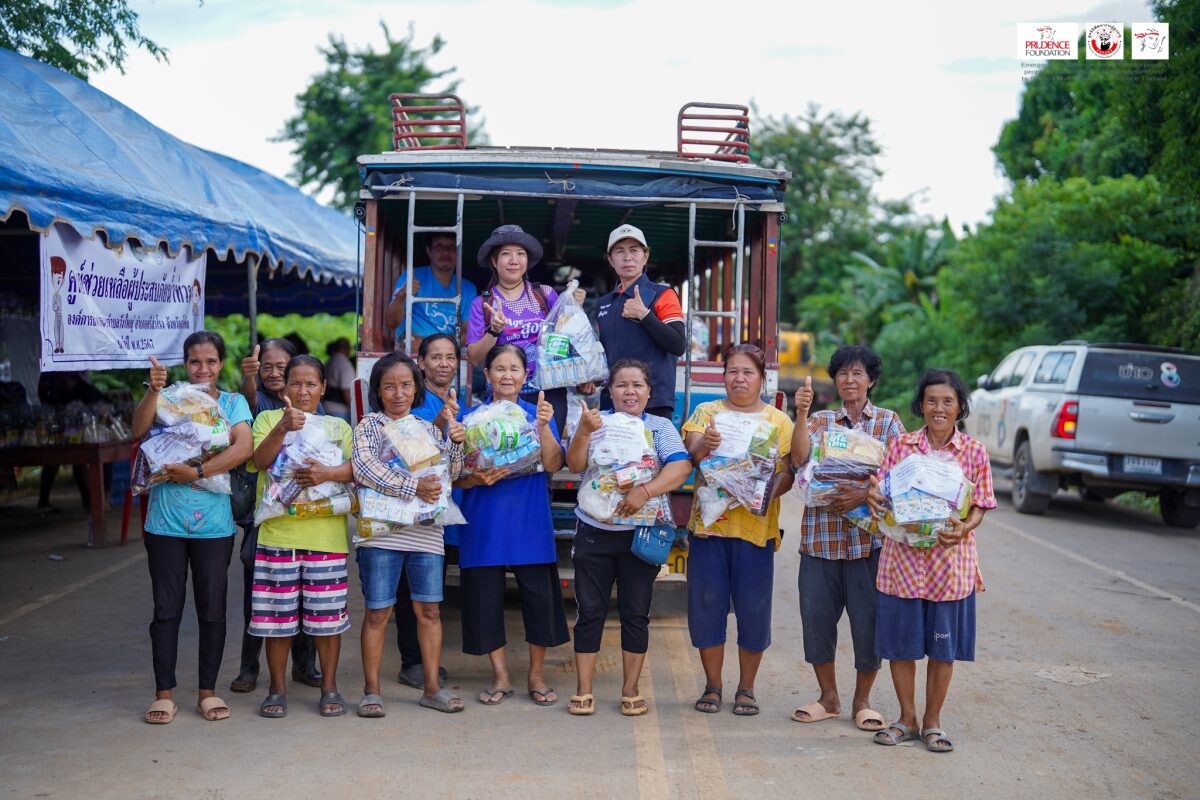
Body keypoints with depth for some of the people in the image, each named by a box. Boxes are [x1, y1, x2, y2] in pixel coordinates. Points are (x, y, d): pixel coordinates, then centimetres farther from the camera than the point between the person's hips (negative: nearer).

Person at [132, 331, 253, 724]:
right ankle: (164, 693, 14)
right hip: (166, 521, 0)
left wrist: (197, 472, -20)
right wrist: (153, 390, -26)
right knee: (166, 609, 5)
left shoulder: (233, 403, 4)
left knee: (212, 610, 6)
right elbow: (140, 429, -12)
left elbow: (243, 448, -12)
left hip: (214, 524, 0)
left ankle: (208, 691, 17)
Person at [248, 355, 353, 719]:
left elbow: (357, 469, 2)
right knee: (278, 613, 3)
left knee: (327, 613, 3)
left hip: (326, 534, 1)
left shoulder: (339, 427, 14)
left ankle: (329, 687, 15)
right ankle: (277, 688, 17)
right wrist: (282, 428, -24)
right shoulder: (269, 419, 9)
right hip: (278, 531, -1)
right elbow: (260, 461, -8)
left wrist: (328, 473, -17)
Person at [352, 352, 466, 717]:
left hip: (426, 532, 4)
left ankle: (432, 687, 14)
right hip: (381, 531, -4)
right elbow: (363, 468, -17)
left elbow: (449, 474, 12)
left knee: (429, 609, 5)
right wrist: (413, 487, -24)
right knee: (378, 612, 0)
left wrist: (456, 443, -5)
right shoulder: (370, 426, 1)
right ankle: (371, 690, 10)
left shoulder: (430, 429, 15)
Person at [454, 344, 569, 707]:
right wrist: (479, 479, -18)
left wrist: (543, 426, -20)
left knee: (538, 594, -1)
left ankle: (537, 675, 16)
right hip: (484, 519, 0)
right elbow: (458, 477, 2)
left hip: (529, 518, 0)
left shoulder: (538, 414, 6)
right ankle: (500, 676, 17)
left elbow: (553, 465, -8)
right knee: (485, 597, 2)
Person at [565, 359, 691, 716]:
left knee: (636, 613, 6)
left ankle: (630, 690, 16)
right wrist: (584, 431, -26)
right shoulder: (597, 421, 3)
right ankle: (583, 690, 12)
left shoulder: (661, 427, 2)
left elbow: (681, 467, -13)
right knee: (590, 611, 4)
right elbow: (574, 465, -8)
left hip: (640, 534, 0)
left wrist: (645, 491, -27)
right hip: (593, 531, 0)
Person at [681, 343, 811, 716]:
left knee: (753, 609, 4)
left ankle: (746, 688, 20)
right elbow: (690, 457, -7)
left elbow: (797, 464, -2)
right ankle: (712, 685, 20)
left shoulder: (778, 421, 8)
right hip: (709, 522, 0)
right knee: (707, 606, 5)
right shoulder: (706, 412, 7)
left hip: (756, 527, 0)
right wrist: (703, 444, -28)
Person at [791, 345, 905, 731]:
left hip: (869, 534, -2)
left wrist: (865, 494, -18)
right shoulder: (819, 421, 11)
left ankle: (862, 701, 17)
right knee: (816, 615, 4)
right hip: (821, 534, 2)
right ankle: (828, 697, 21)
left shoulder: (889, 422, 7)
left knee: (869, 619, 0)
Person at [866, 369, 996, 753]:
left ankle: (932, 722, 23)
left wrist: (964, 528, -18)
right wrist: (874, 497, -18)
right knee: (900, 643, 7)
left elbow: (980, 505, 2)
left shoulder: (974, 451, 1)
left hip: (951, 560, -1)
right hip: (903, 559, 1)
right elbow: (882, 493, 5)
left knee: (943, 647, 7)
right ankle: (907, 719, 23)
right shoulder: (900, 445, 3)